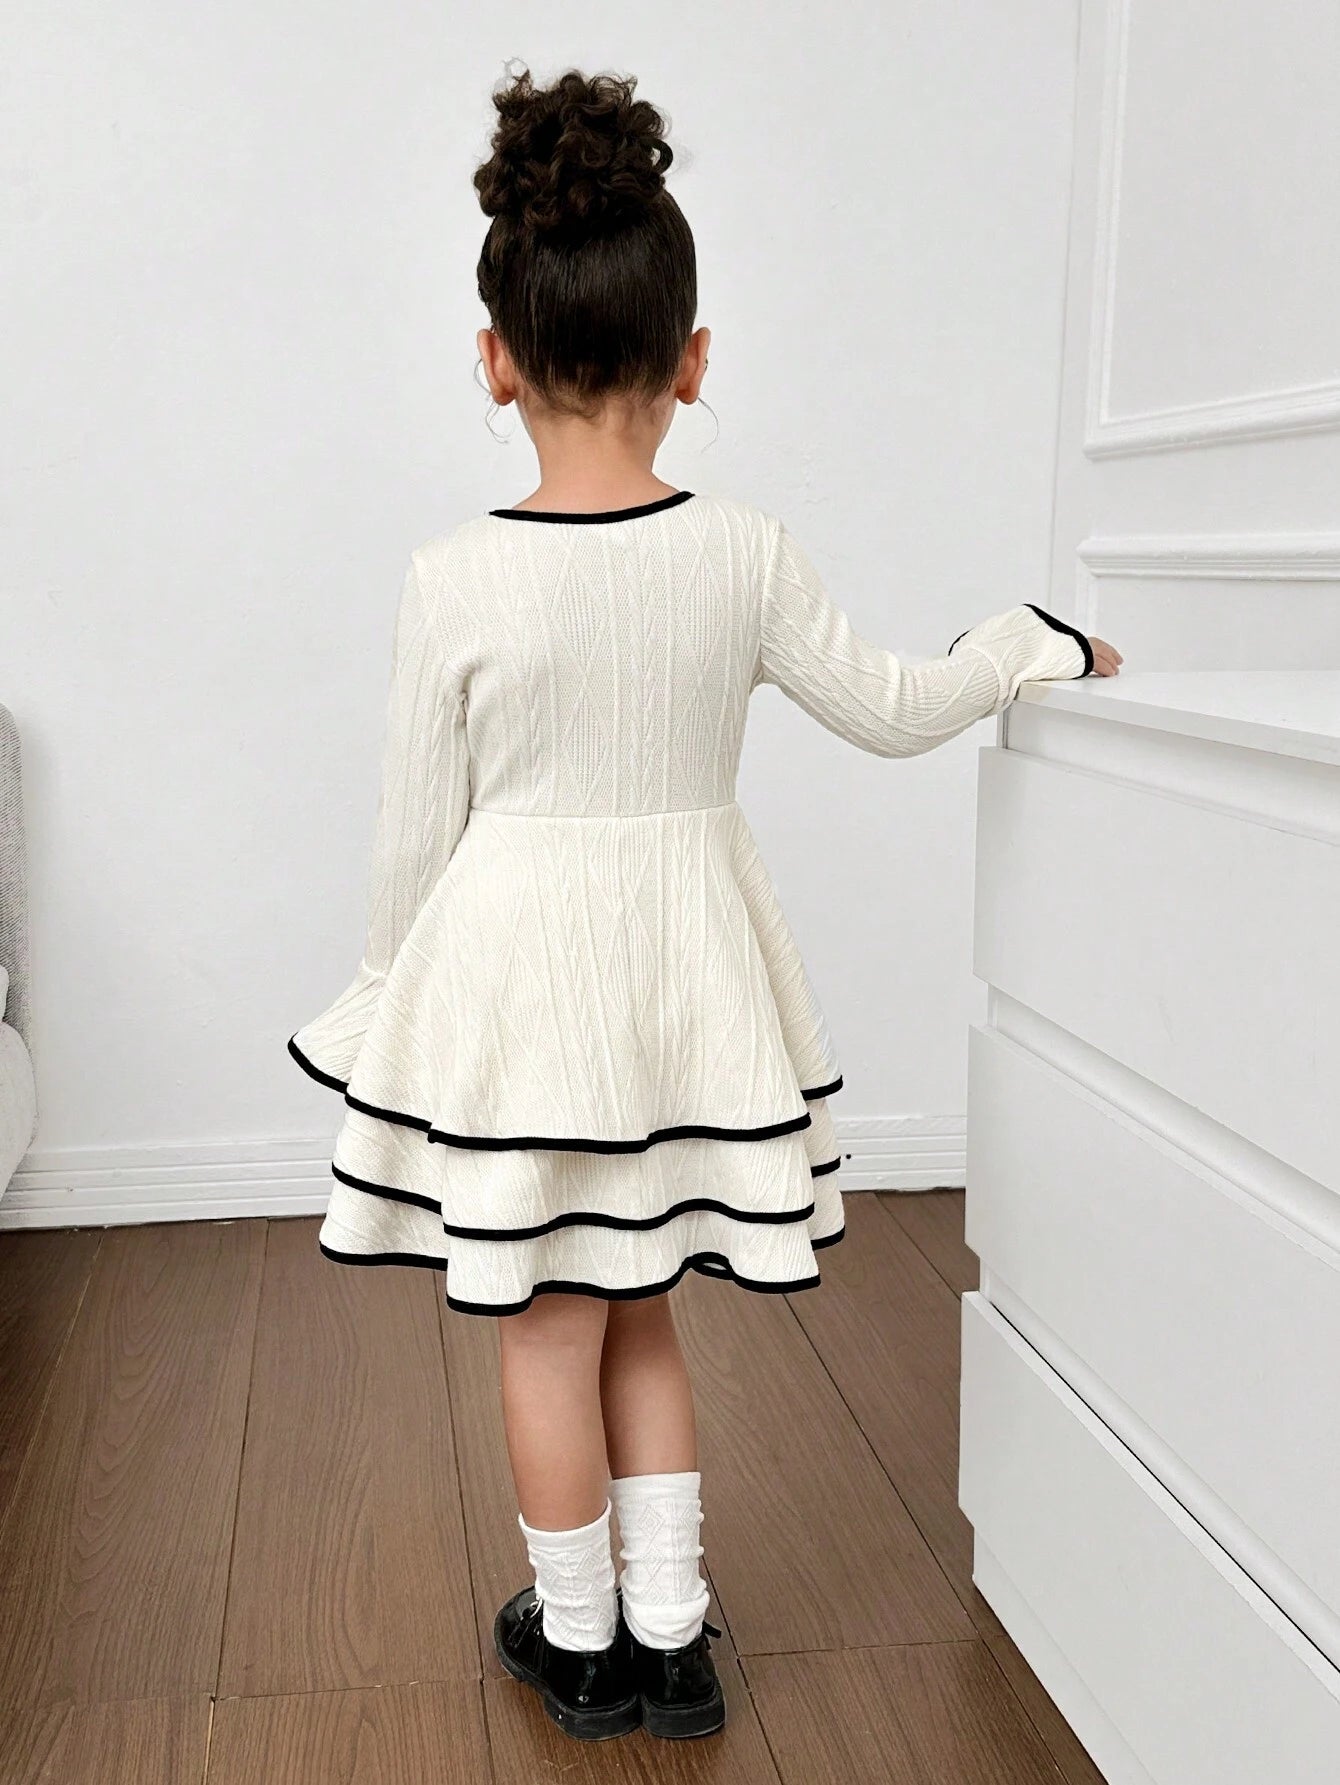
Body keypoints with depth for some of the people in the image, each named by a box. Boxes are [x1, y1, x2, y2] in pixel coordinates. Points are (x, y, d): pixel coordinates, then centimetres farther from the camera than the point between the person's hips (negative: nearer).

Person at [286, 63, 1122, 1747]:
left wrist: (386, 996, 9)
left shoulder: (456, 578, -14)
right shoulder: (747, 550, -9)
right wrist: (1028, 643, 21)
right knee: (640, 1310, 19)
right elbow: (894, 709, 4)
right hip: (682, 955, 3)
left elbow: (415, 824, -7)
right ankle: (668, 1634, 29)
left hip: (518, 952, -3)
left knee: (551, 1324, 12)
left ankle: (581, 1639, 29)